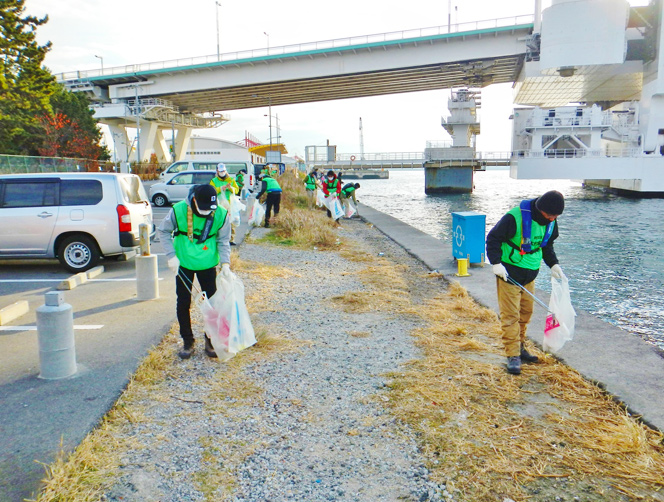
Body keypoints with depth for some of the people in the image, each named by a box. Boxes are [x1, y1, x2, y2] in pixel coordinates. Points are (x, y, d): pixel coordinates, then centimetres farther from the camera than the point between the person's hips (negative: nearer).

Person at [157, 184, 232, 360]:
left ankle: (211, 341, 22)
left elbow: (223, 240, -4)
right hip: (184, 264, 0)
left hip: (208, 264, 1)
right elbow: (163, 231, -5)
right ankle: (187, 341, 20)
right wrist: (171, 256, -13)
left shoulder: (221, 215, -15)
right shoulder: (179, 211, -18)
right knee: (183, 303, 4)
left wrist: (225, 262, -17)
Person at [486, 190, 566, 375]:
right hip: (509, 273, -7)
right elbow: (493, 238, -15)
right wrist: (496, 262, -23)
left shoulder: (550, 222, 1)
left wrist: (553, 264, 7)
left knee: (526, 312, 14)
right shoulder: (515, 217, -22)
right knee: (510, 314, -6)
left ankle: (520, 347, 30)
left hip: (530, 273, 7)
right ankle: (513, 355, -1)